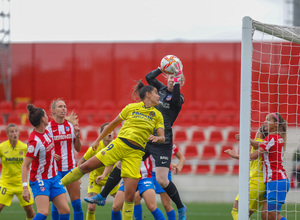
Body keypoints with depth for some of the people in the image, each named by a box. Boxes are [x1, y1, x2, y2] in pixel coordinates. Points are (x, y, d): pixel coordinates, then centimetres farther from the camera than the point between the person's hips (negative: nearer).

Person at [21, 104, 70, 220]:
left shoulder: (47, 131, 1)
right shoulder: (35, 141, -23)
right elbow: (25, 166, -23)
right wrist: (25, 187, -31)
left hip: (53, 178, 8)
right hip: (40, 180, -8)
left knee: (65, 211, -1)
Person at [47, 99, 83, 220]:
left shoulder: (71, 125, 5)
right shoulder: (48, 127, -4)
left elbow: (78, 148, 10)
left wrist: (77, 136, -7)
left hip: (71, 168, 3)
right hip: (55, 169, -3)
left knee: (77, 203, -1)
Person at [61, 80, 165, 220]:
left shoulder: (158, 115, 11)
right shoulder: (131, 108, 6)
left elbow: (162, 138, 4)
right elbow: (113, 124, 15)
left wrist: (157, 138, -20)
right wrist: (98, 140, 18)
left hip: (135, 153, 1)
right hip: (119, 144, -1)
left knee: (130, 195, -8)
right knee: (87, 166, -10)